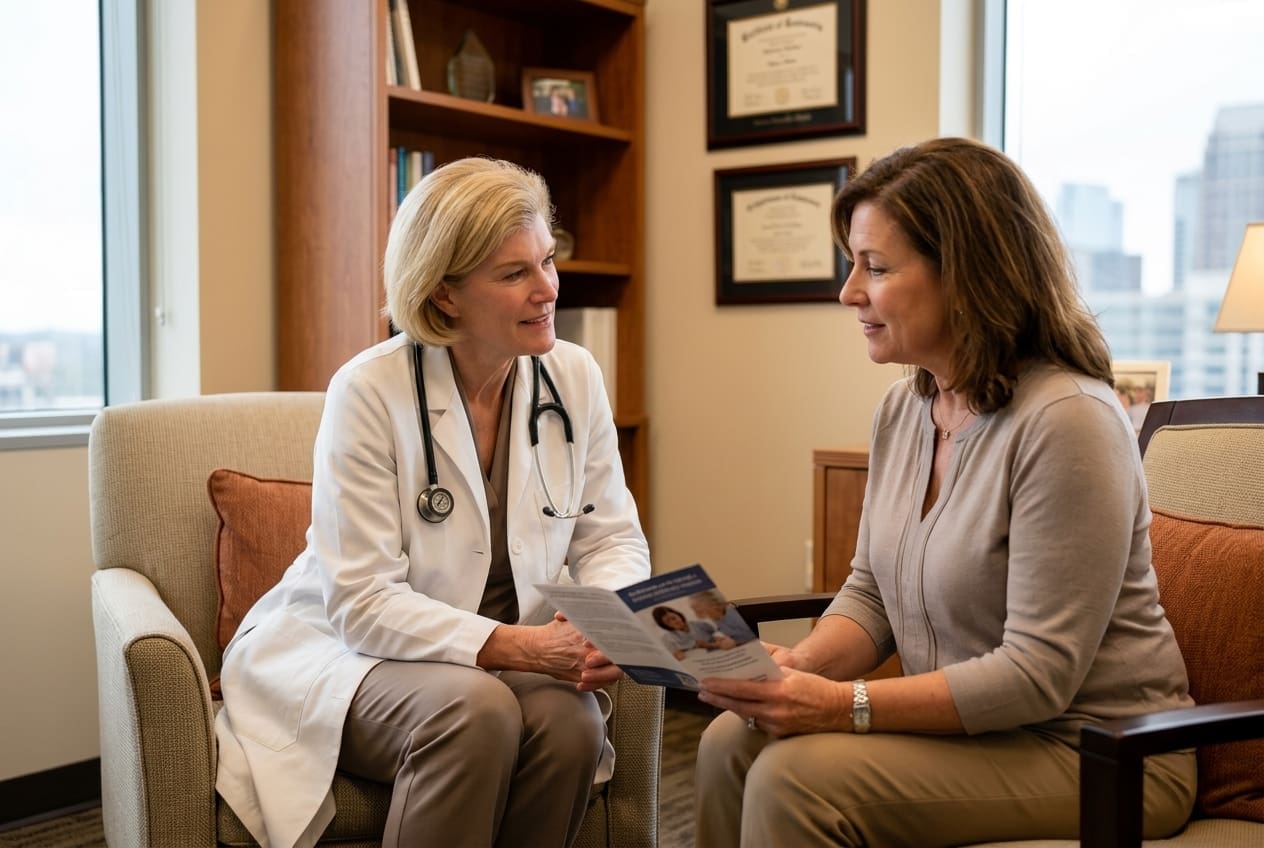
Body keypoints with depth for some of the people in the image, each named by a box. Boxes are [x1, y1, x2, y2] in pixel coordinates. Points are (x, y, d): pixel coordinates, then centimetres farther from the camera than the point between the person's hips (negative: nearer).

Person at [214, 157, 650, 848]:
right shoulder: (369, 391, -16)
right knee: (478, 711, -34)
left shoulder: (574, 377, -2)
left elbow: (613, 539, 3)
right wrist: (514, 645, -29)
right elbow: (363, 601, -17)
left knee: (572, 720, -29)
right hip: (352, 653, -3)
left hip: (516, 653, 4)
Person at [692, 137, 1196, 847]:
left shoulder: (1067, 420, -22)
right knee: (732, 740, -10)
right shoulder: (905, 407, 5)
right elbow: (872, 591, 10)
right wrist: (799, 667, -10)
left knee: (797, 776, -24)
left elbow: (1039, 674, -23)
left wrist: (843, 706, -26)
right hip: (969, 728, 7)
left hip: (1092, 752, -7)